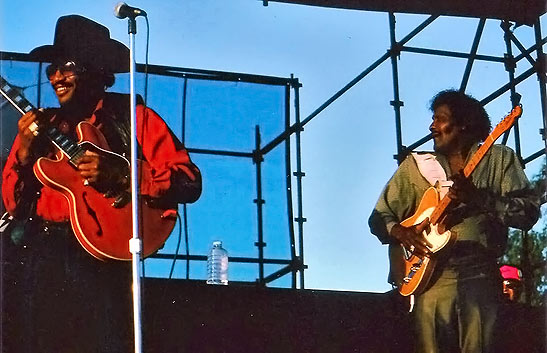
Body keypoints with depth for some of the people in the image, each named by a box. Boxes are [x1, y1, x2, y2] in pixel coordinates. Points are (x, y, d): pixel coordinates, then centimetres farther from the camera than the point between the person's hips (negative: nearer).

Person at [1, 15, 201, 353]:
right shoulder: (41, 125, 17)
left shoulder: (133, 117, 5)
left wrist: (120, 176, -17)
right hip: (37, 258, 4)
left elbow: (189, 182, -5)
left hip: (98, 256, -4)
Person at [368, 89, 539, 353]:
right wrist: (400, 232, -3)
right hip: (429, 275, 2)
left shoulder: (499, 159, 11)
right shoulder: (416, 165, 18)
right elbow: (379, 218, 19)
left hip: (480, 274, -2)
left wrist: (477, 197, -13)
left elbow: (529, 213, -1)